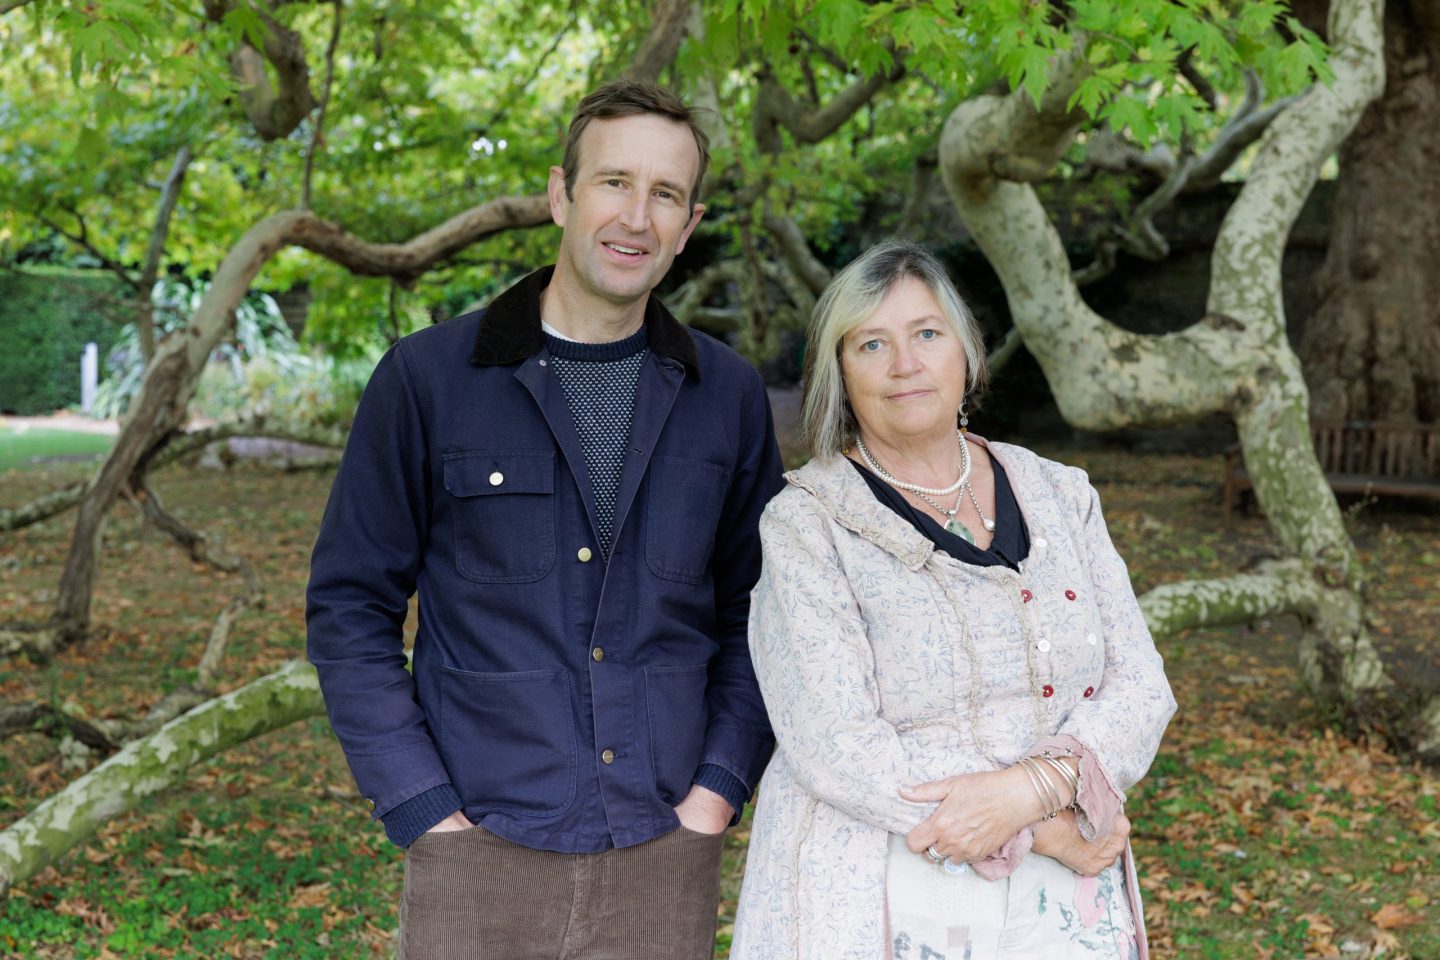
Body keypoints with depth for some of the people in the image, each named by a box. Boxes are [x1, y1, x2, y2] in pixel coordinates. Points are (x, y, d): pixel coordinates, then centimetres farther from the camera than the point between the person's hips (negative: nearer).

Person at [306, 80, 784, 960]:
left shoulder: (729, 395, 4)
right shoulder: (428, 378, -4)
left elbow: (755, 611, 8)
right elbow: (351, 608, -2)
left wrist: (721, 787, -2)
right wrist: (425, 811, -7)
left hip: (664, 856, 2)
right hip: (481, 855, -2)